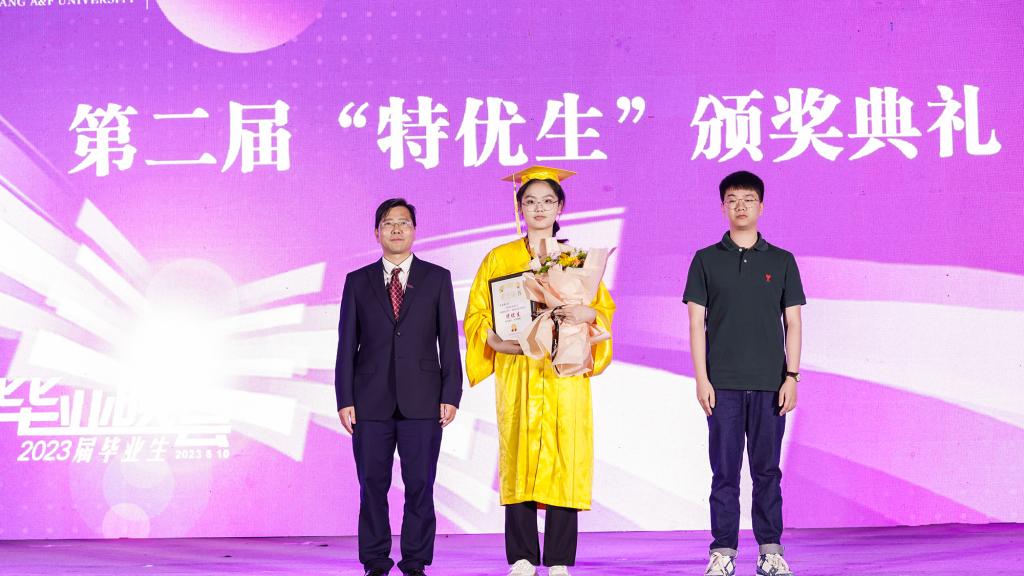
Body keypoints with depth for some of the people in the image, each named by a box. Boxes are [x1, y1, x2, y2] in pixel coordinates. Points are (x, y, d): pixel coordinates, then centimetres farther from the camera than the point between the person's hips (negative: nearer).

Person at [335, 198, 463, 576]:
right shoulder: (358, 282, 10)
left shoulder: (437, 278, 8)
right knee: (372, 486, 2)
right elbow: (347, 345, 8)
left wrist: (451, 395, -3)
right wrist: (345, 400, 0)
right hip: (371, 402, 1)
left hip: (422, 401, -1)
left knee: (420, 486, 0)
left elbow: (449, 341, 5)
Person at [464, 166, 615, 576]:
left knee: (565, 456, -5)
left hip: (565, 373, 1)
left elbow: (605, 308, 10)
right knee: (518, 457, -6)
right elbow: (475, 316, 7)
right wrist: (498, 340, -13)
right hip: (517, 373, 0)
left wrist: (586, 313, -13)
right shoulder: (499, 258, 10)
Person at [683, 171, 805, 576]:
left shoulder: (781, 261, 7)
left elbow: (792, 322, 6)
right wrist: (701, 379, -5)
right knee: (725, 471, 2)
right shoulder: (706, 260, 5)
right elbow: (697, 322, 2)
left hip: (769, 384, 1)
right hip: (723, 385, -1)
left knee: (767, 470, 5)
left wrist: (792, 376, -3)